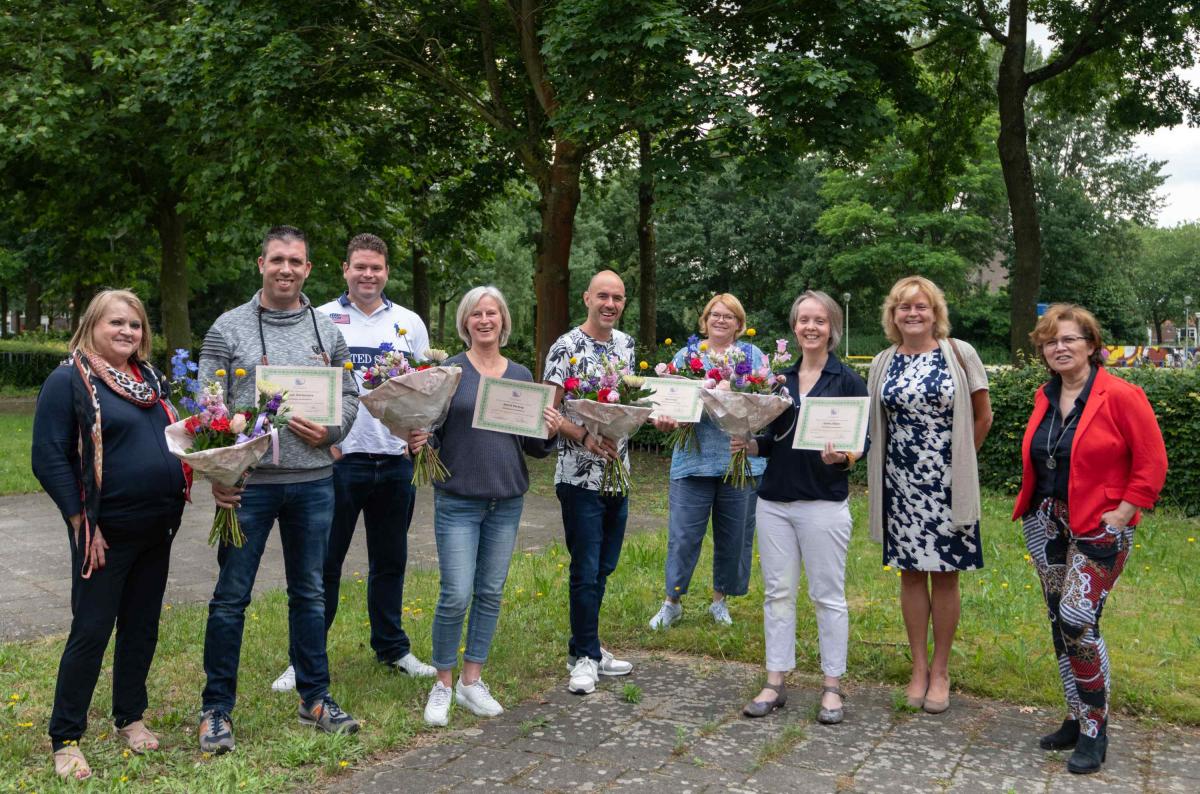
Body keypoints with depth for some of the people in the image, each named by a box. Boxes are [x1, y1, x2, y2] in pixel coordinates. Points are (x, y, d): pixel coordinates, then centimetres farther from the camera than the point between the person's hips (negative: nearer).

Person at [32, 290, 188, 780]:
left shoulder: (150, 378, 11)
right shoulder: (69, 380, -8)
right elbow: (49, 459, -12)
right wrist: (83, 523, -15)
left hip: (157, 528, 6)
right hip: (107, 532, -6)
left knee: (142, 627, 15)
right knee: (91, 632, 1)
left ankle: (130, 718, 30)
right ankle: (64, 739, 16)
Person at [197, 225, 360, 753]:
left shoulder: (328, 331, 8)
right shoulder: (229, 328, -1)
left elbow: (350, 397, 11)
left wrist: (329, 432, -10)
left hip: (313, 482, 3)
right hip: (247, 482, -3)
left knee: (309, 593, 13)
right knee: (231, 596, 4)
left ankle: (315, 698, 25)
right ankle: (217, 709, 18)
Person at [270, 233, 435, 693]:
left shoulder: (409, 323, 10)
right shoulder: (321, 319, 1)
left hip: (396, 460, 3)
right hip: (340, 457, -3)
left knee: (390, 559, 14)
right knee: (324, 560, 4)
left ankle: (391, 646, 27)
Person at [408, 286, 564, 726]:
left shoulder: (521, 375, 9)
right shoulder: (449, 371, -2)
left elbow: (532, 446, 12)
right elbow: (432, 433, -2)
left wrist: (550, 433, -8)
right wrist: (418, 441, -24)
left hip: (507, 500, 4)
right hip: (458, 499, -4)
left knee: (491, 592, 10)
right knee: (456, 595, -6)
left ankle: (472, 681, 24)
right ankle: (442, 684, 14)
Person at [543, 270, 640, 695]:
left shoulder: (626, 344, 10)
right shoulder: (566, 347, -10)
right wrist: (584, 437, -26)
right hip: (580, 476, -7)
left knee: (604, 567, 14)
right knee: (586, 570, -1)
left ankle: (585, 647, 28)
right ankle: (586, 656, 14)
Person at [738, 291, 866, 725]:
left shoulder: (848, 381, -2)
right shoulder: (780, 378, 11)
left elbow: (863, 444, -4)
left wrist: (841, 456, -24)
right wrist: (748, 444, -3)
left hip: (824, 502, -4)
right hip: (775, 499, 5)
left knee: (828, 595, 3)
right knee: (777, 591, 8)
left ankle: (832, 687, 16)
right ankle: (775, 683, 18)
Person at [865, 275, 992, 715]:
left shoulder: (960, 354, -3)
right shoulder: (882, 363, 5)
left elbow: (983, 417, 4)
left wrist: (957, 461, 7)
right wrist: (877, 476, 7)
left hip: (947, 486, -2)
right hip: (900, 484, 3)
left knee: (944, 575, 5)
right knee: (910, 573, 9)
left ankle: (940, 670, 20)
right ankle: (919, 667, 22)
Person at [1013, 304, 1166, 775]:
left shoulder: (1120, 396, -11)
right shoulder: (1044, 397, 8)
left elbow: (1152, 462, -11)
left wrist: (1123, 511, -15)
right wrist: (1033, 503, 10)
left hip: (1098, 529, -7)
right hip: (1046, 524, 7)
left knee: (1077, 621, -13)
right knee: (1059, 624, 12)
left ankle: (1093, 731, 4)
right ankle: (1077, 719, 26)